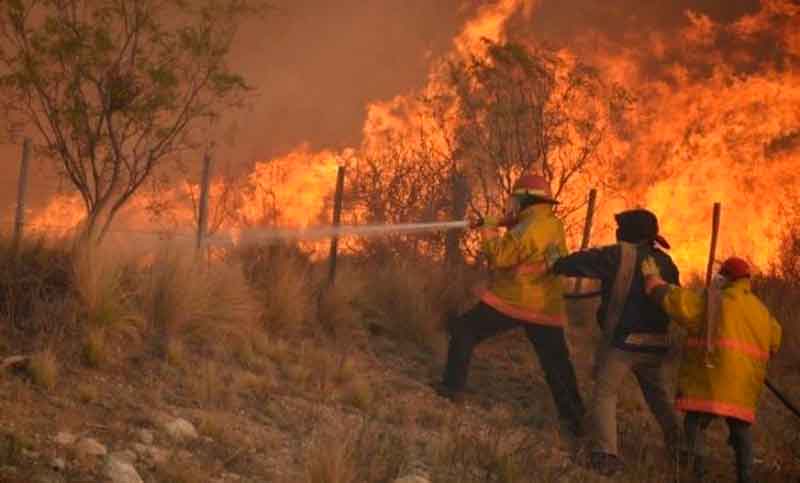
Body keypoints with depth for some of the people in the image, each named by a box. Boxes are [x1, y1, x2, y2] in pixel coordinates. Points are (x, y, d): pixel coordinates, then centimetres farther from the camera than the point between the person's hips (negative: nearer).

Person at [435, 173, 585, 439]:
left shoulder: (531, 226, -17)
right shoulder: (554, 225, 10)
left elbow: (500, 257, -20)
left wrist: (490, 232, -4)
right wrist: (502, 228, 7)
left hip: (509, 301, -7)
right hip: (545, 307, 7)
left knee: (464, 330, 9)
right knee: (556, 362, 9)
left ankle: (453, 386, 9)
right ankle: (574, 419, 6)